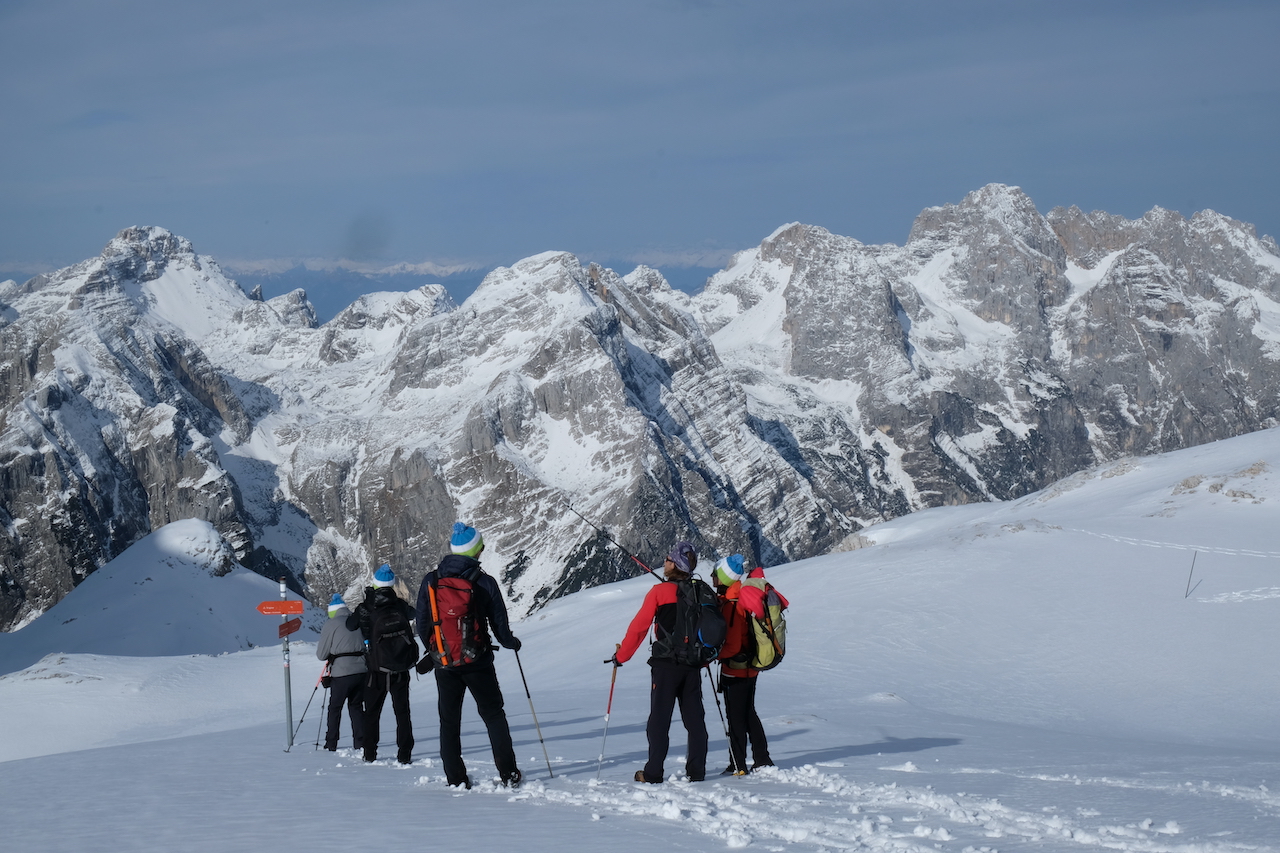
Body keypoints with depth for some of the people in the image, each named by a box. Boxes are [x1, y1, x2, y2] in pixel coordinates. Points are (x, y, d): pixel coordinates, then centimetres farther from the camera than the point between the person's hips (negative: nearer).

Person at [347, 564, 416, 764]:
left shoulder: (365, 608, -8)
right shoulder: (400, 605, -5)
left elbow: (350, 625, 11)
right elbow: (413, 614, 18)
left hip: (376, 669, 0)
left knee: (372, 712, 13)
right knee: (402, 712, 5)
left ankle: (369, 754, 13)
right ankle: (404, 755, -2)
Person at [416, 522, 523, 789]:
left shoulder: (430, 581, -3)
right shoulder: (484, 582, -9)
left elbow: (422, 625, 2)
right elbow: (499, 622, -3)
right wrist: (511, 643, 18)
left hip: (444, 664, 2)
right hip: (478, 661, -2)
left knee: (449, 720, 11)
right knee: (493, 715, 10)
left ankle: (456, 779, 10)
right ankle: (508, 774, 6)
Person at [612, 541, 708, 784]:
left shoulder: (660, 592, -7)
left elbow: (639, 627, -6)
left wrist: (621, 656, 3)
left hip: (666, 664, -4)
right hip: (693, 663, 4)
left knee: (659, 718, 1)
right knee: (694, 718, 9)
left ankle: (653, 773, 2)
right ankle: (697, 771, 8)